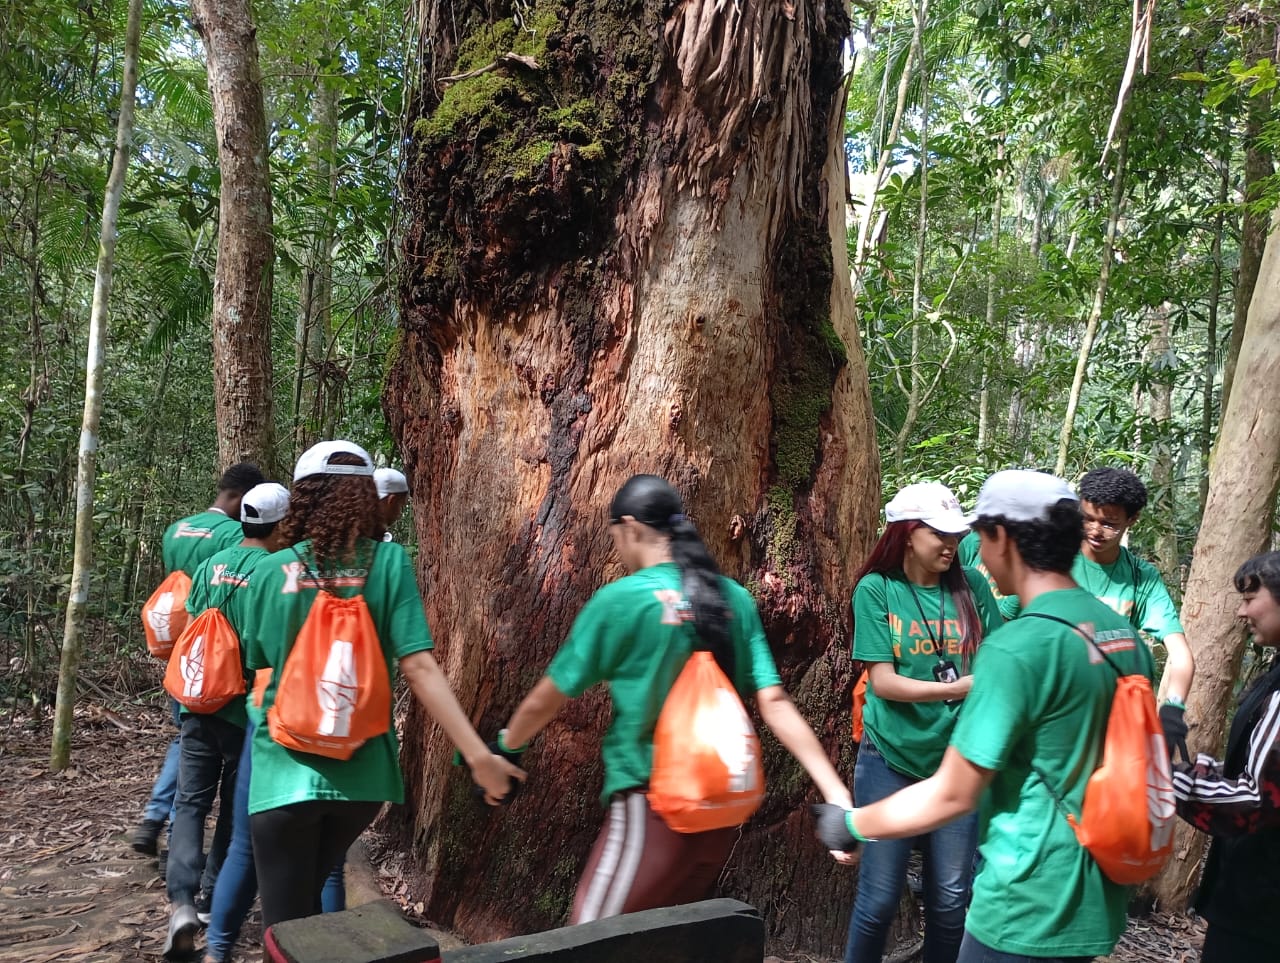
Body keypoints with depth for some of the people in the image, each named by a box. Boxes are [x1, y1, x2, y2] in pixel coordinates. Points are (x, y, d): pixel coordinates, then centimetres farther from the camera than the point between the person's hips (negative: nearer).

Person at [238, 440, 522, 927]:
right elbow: (419, 668, -17)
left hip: (286, 770, -2)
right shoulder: (389, 563, -8)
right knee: (309, 895, 28)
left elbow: (260, 664, 7)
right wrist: (479, 756, -17)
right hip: (362, 771, 2)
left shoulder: (269, 572, -6)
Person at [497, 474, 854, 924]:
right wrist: (836, 793, -4)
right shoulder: (735, 599, 3)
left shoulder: (620, 599, -11)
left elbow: (546, 700, -2)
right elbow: (774, 703, -5)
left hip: (653, 805, -6)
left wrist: (505, 747, 17)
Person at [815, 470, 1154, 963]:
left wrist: (852, 825, -3)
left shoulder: (1016, 649, -23)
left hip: (1028, 913, -7)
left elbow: (951, 795, -18)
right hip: (1098, 905, 7)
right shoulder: (1127, 637, 1)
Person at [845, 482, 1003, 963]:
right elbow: (882, 682, -13)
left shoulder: (971, 587, -1)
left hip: (959, 761, 3)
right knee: (879, 897, 6)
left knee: (950, 898, 12)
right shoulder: (876, 589, -8)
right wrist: (954, 688, -25)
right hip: (891, 760, -2)